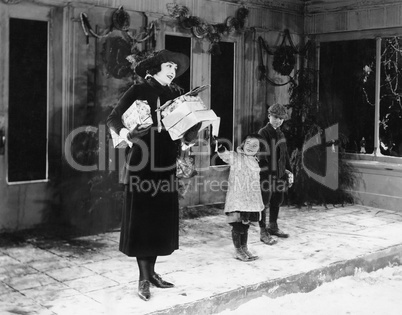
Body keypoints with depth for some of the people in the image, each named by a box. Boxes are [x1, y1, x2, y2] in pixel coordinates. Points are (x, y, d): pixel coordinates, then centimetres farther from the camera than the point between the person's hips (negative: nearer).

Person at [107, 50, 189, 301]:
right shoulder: (139, 91, 0)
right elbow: (113, 119, -3)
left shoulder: (176, 94, 13)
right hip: (142, 164, -5)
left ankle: (151, 272, 20)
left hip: (166, 165, 5)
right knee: (141, 219, -3)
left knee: (161, 219, 8)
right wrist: (127, 134, -21)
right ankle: (144, 278, 4)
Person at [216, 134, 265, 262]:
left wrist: (260, 202, 24)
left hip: (251, 199, 6)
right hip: (237, 198, -6)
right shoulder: (235, 157, -5)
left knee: (245, 225, 14)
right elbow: (224, 154, -24)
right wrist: (220, 147, -46)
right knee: (237, 224, -1)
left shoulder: (255, 162, 14)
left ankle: (244, 249, 25)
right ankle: (237, 251, 10)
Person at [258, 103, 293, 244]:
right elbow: (261, 157, -17)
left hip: (279, 174, 8)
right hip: (266, 175, -8)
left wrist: (288, 171, 17)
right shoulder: (263, 133, -11)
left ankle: (273, 227, 33)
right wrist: (265, 174, -22)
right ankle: (263, 232, 7)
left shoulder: (281, 134, 14)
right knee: (265, 203, -1)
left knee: (277, 201, 17)